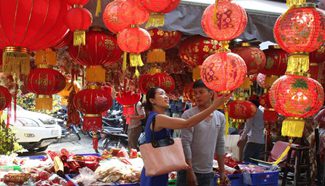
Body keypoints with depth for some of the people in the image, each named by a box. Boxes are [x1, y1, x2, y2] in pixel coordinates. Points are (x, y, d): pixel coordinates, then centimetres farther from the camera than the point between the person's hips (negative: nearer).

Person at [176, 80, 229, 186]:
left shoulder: (220, 117, 5)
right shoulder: (188, 115, -11)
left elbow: (220, 145, 10)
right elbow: (185, 144, -15)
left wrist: (222, 171, 9)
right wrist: (190, 171, -18)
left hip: (208, 173, 5)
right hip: (189, 171, -5)